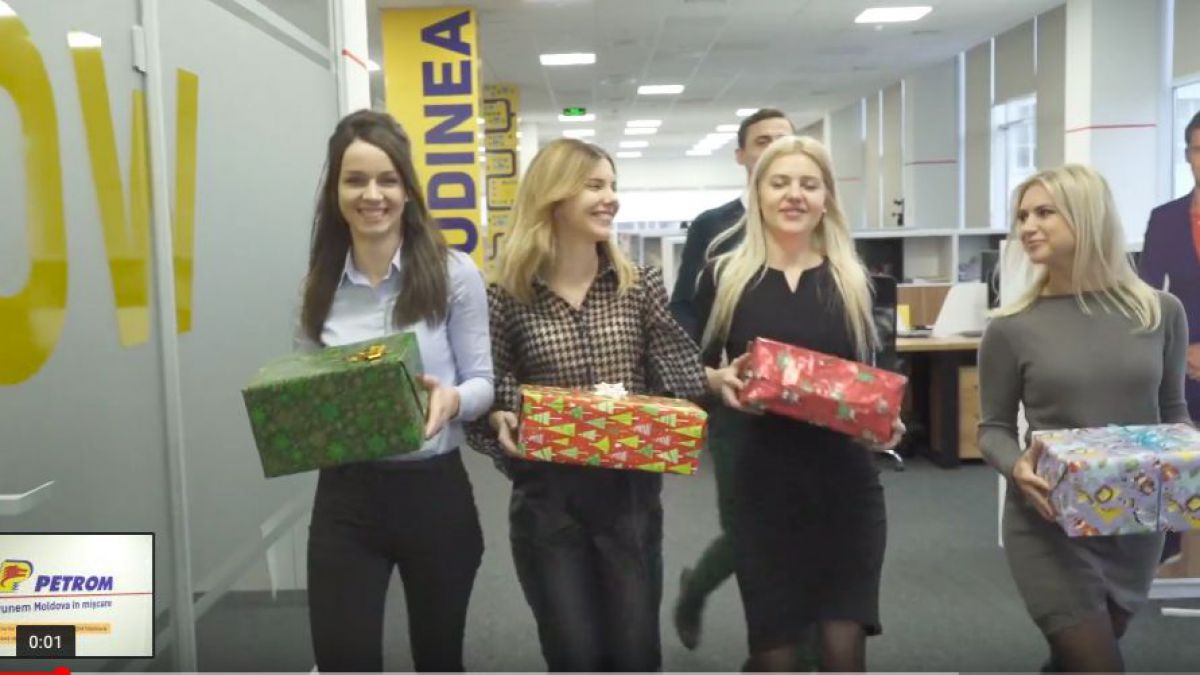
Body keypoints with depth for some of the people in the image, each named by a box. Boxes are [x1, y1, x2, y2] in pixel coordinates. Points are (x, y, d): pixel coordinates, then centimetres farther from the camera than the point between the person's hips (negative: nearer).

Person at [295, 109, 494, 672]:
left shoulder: (454, 274, -8)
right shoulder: (317, 286, 2)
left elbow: (483, 381, -4)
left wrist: (453, 399, -26)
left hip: (435, 493, -1)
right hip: (344, 498, 2)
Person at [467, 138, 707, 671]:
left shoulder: (640, 286, 2)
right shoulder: (507, 296, -4)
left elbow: (678, 378, 1)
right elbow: (487, 398, 1)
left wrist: (721, 383, -17)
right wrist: (502, 422, -18)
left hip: (630, 494, 2)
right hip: (546, 500, -1)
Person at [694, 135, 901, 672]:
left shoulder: (855, 281, 5)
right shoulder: (724, 277, 0)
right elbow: (695, 369, 6)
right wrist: (719, 380, -15)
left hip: (846, 481, 1)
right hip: (764, 482, -1)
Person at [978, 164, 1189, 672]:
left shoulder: (1160, 313, -1)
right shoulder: (1011, 328, -9)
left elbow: (1173, 411, 10)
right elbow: (993, 428, -2)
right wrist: (1016, 467, -23)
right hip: (1048, 525, -3)